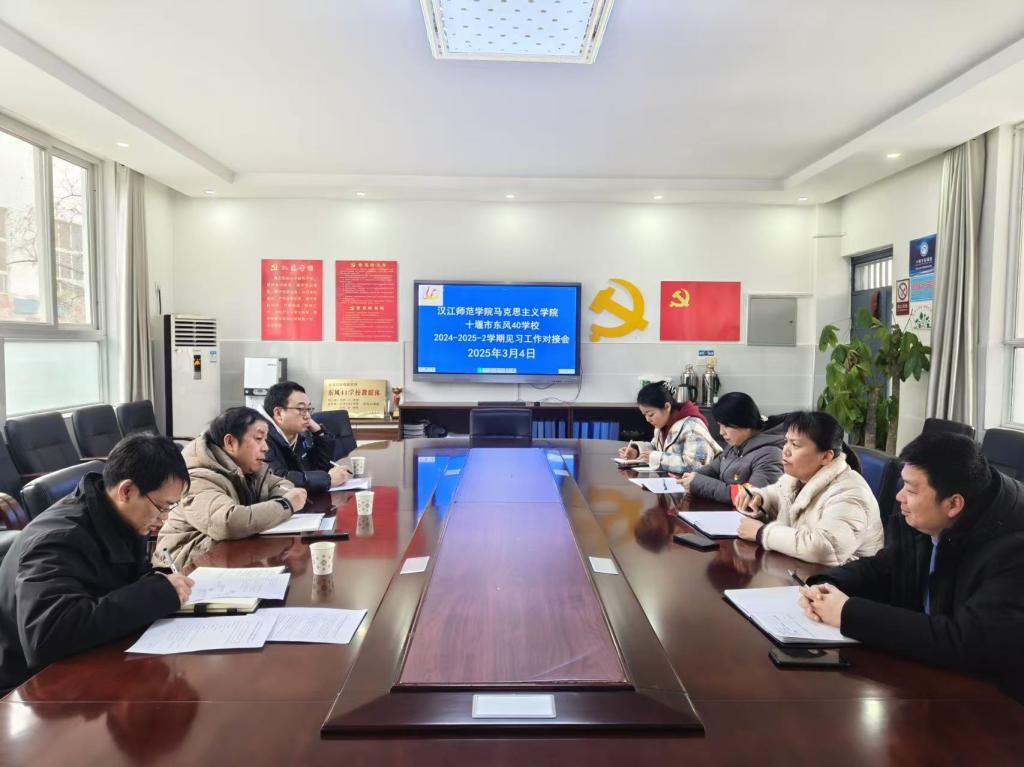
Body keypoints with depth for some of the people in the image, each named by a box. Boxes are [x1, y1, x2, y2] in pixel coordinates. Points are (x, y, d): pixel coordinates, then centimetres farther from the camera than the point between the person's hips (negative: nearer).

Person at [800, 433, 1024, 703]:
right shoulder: (919, 523, -6)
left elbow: (968, 643, -35)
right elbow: (879, 569, 9)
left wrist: (850, 613, -32)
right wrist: (827, 586, -14)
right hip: (923, 667, 6)